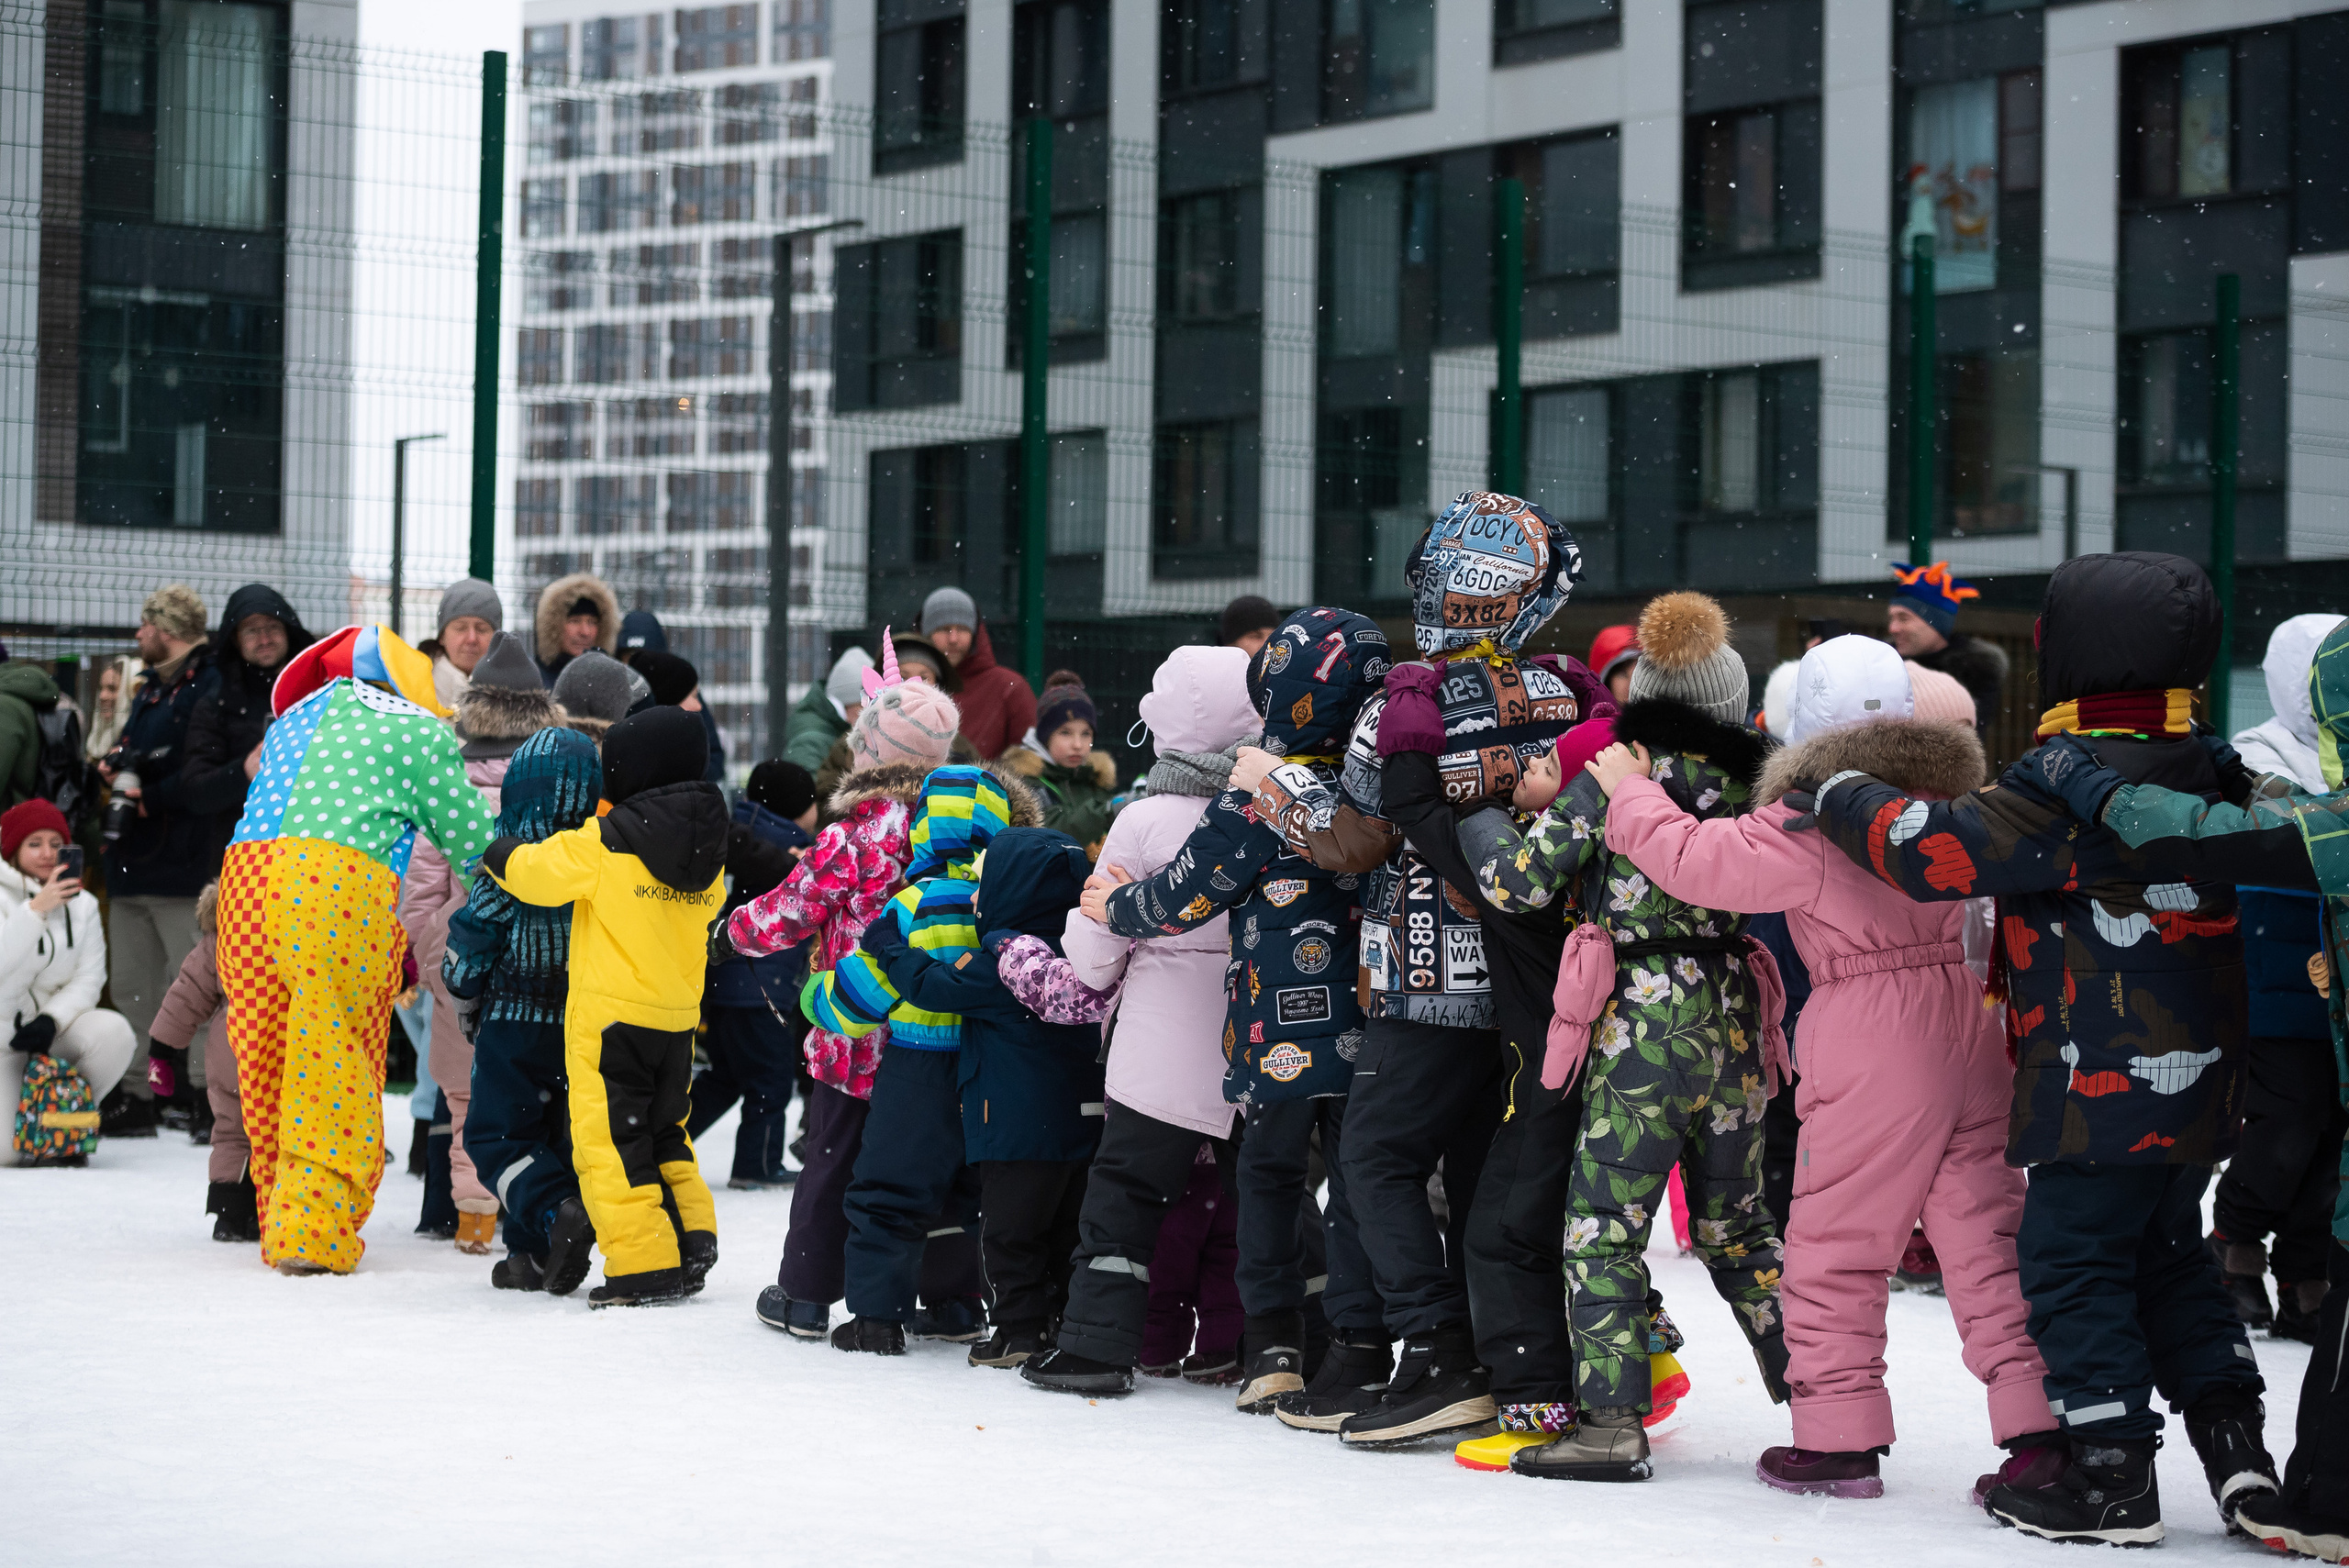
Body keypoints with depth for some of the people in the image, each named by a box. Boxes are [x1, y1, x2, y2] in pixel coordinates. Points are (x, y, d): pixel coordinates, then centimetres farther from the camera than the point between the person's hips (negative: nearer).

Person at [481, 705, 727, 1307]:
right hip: (679, 1016, 6)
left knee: (611, 1138, -1)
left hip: (611, 1012, -6)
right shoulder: (709, 855, 4)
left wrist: (499, 852, 17)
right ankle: (692, 1240, 16)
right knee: (664, 1131, 21)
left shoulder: (603, 844, -13)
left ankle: (643, 1264, -5)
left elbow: (533, 871, -6)